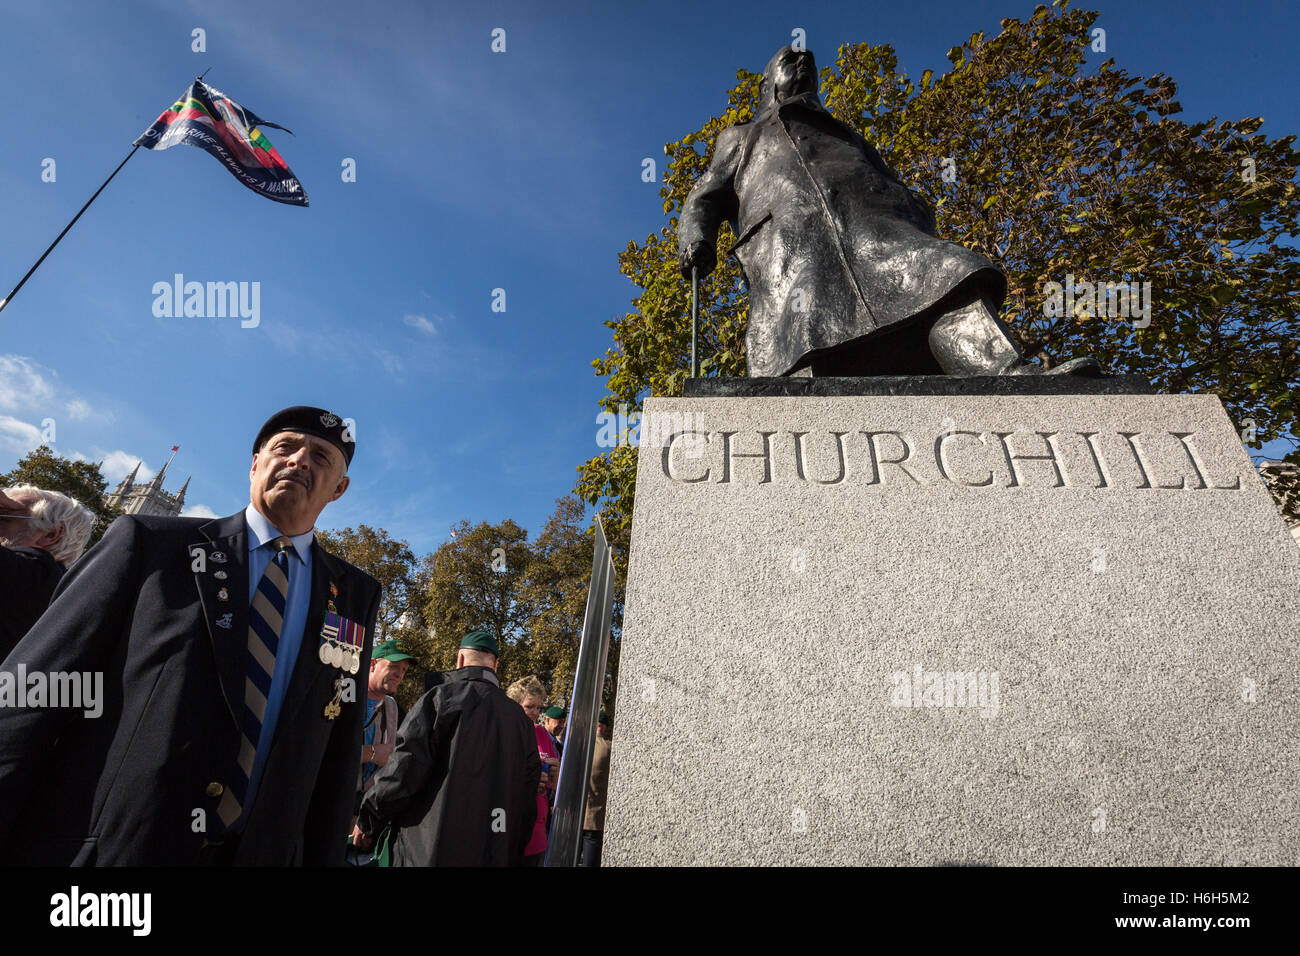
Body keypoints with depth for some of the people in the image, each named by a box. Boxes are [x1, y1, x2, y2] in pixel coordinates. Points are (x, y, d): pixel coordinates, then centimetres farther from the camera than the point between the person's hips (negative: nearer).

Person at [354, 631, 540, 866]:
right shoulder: (519, 718, 8)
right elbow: (527, 793, 10)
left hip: (431, 851, -5)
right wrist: (514, 852, 21)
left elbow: (404, 769, -15)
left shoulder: (442, 696, -8)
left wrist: (367, 821, 0)